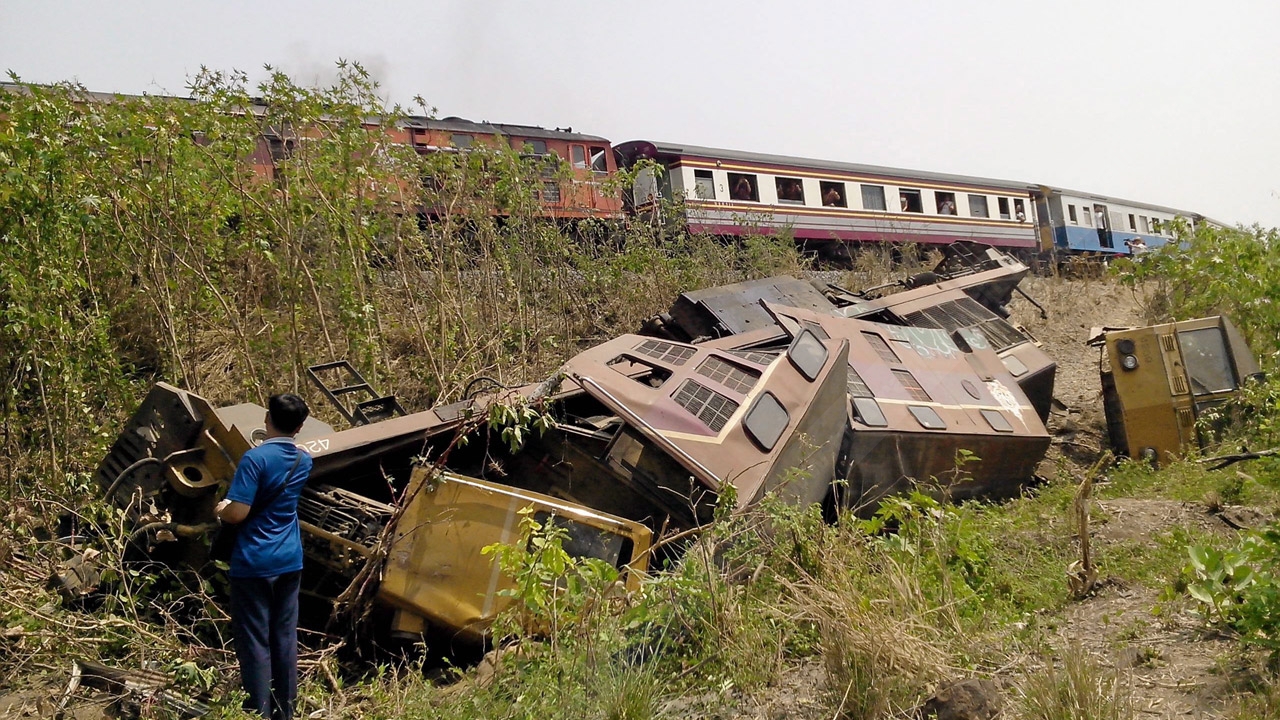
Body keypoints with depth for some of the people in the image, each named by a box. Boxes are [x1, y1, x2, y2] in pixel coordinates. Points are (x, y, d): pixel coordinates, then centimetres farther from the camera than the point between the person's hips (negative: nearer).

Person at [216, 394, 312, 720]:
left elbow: (238, 514, -20)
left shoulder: (255, 458, -16)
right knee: (285, 637, 13)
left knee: (254, 641, 3)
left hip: (253, 563, -6)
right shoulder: (304, 461, 5)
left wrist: (222, 509, 1)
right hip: (289, 560, 6)